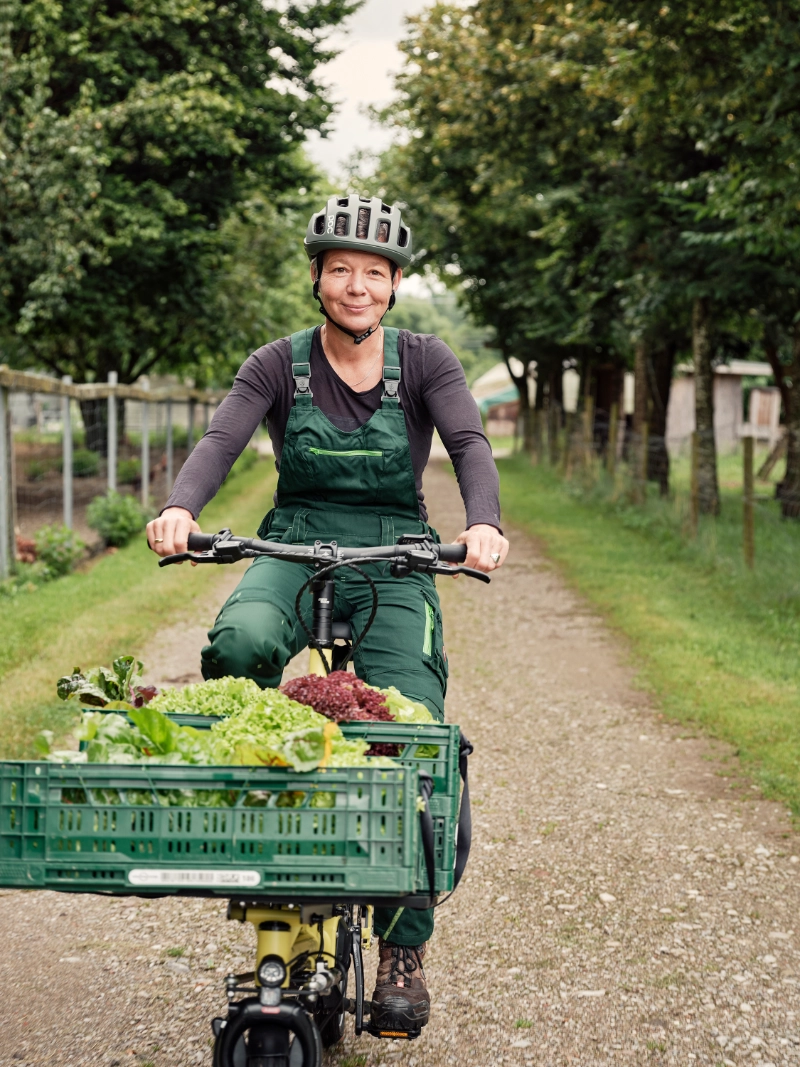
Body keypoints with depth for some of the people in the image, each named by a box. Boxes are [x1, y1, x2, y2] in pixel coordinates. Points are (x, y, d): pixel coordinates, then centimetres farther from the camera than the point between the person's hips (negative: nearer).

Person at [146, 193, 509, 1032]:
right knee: (240, 642, -36)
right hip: (294, 550, 0)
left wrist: (483, 524, -36)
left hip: (395, 563, 0)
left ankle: (403, 949, -2)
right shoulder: (279, 365, 1)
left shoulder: (425, 362, 1)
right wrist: (179, 509, -36)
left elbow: (471, 445, -14)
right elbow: (220, 441, -14)